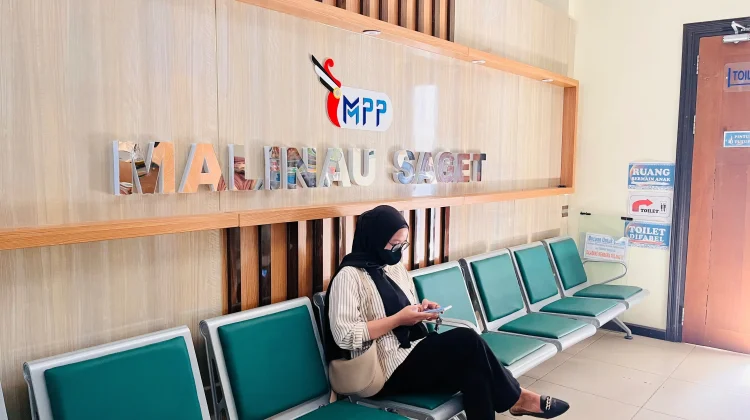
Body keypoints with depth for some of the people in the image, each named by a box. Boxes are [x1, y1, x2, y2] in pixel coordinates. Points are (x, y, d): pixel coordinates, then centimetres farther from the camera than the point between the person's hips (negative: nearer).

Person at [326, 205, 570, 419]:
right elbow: (345, 336, -21)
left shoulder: (395, 267, 13)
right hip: (388, 370, -8)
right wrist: (398, 319, -19)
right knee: (466, 341, -20)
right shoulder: (349, 277, -12)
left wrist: (421, 311, 0)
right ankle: (516, 398, 0)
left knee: (471, 368, -20)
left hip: (414, 352, 8)